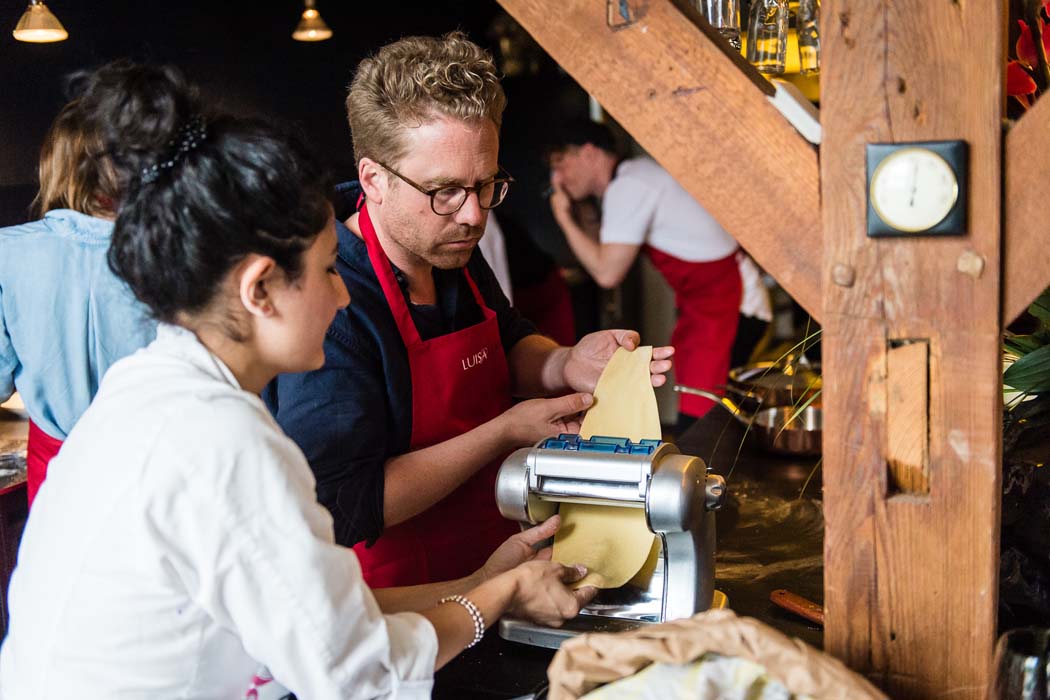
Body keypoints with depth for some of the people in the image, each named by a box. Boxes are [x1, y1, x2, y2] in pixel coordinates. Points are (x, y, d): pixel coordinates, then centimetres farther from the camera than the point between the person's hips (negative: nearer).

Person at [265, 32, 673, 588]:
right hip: (396, 606, -7)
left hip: (491, 563, 8)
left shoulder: (454, 252, 4)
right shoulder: (332, 309, -23)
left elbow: (508, 345, 22)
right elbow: (342, 507, -27)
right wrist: (505, 433, -20)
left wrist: (567, 366, -1)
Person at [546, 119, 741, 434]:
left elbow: (607, 273, -21)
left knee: (696, 414, -11)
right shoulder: (635, 171, 12)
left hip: (717, 293, -10)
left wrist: (564, 217, -12)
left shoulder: (626, 187, -17)